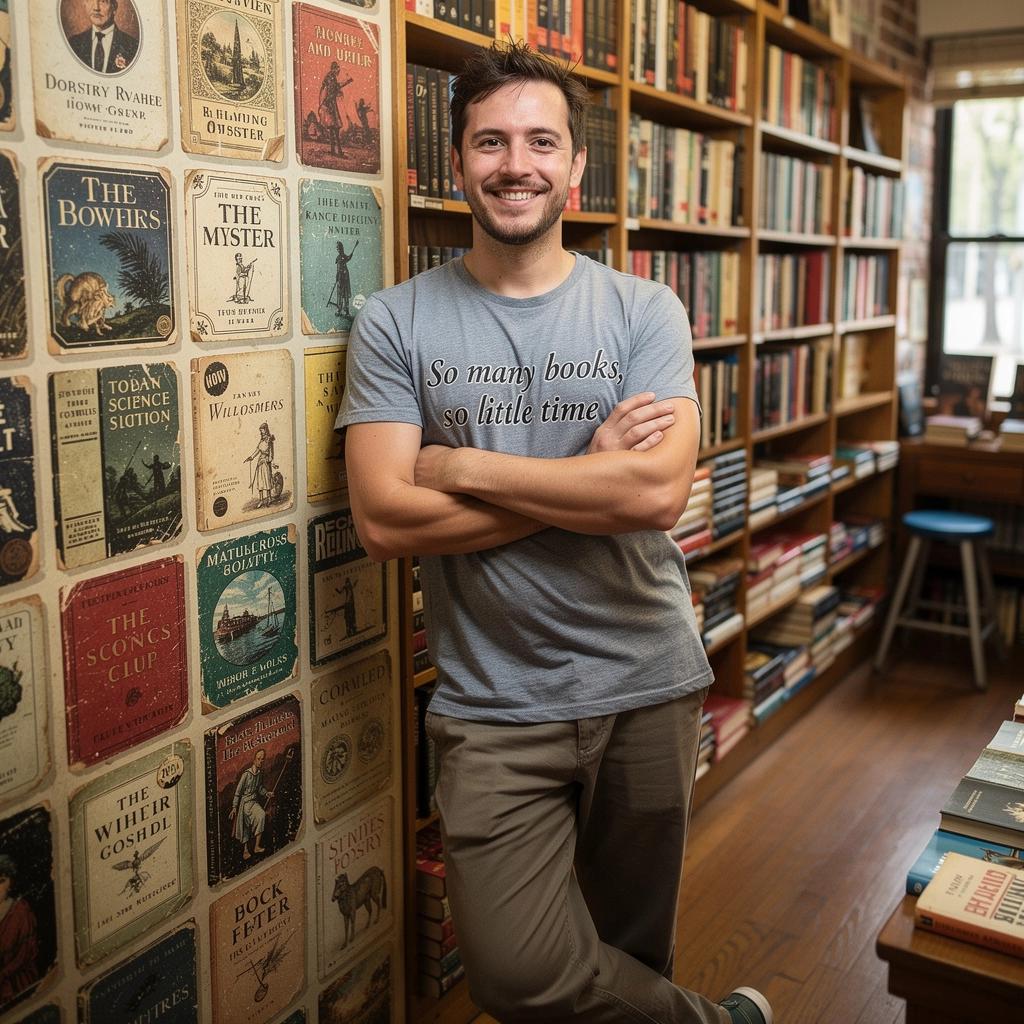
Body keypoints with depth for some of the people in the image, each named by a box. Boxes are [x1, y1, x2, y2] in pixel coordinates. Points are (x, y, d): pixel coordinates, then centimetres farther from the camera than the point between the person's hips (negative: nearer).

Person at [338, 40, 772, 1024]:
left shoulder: (644, 312, -1)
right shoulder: (395, 323, -2)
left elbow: (659, 491, -16)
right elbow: (384, 519, -13)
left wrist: (462, 466, -14)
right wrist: (591, 479, -14)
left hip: (647, 689, 1)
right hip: (494, 705, 0)